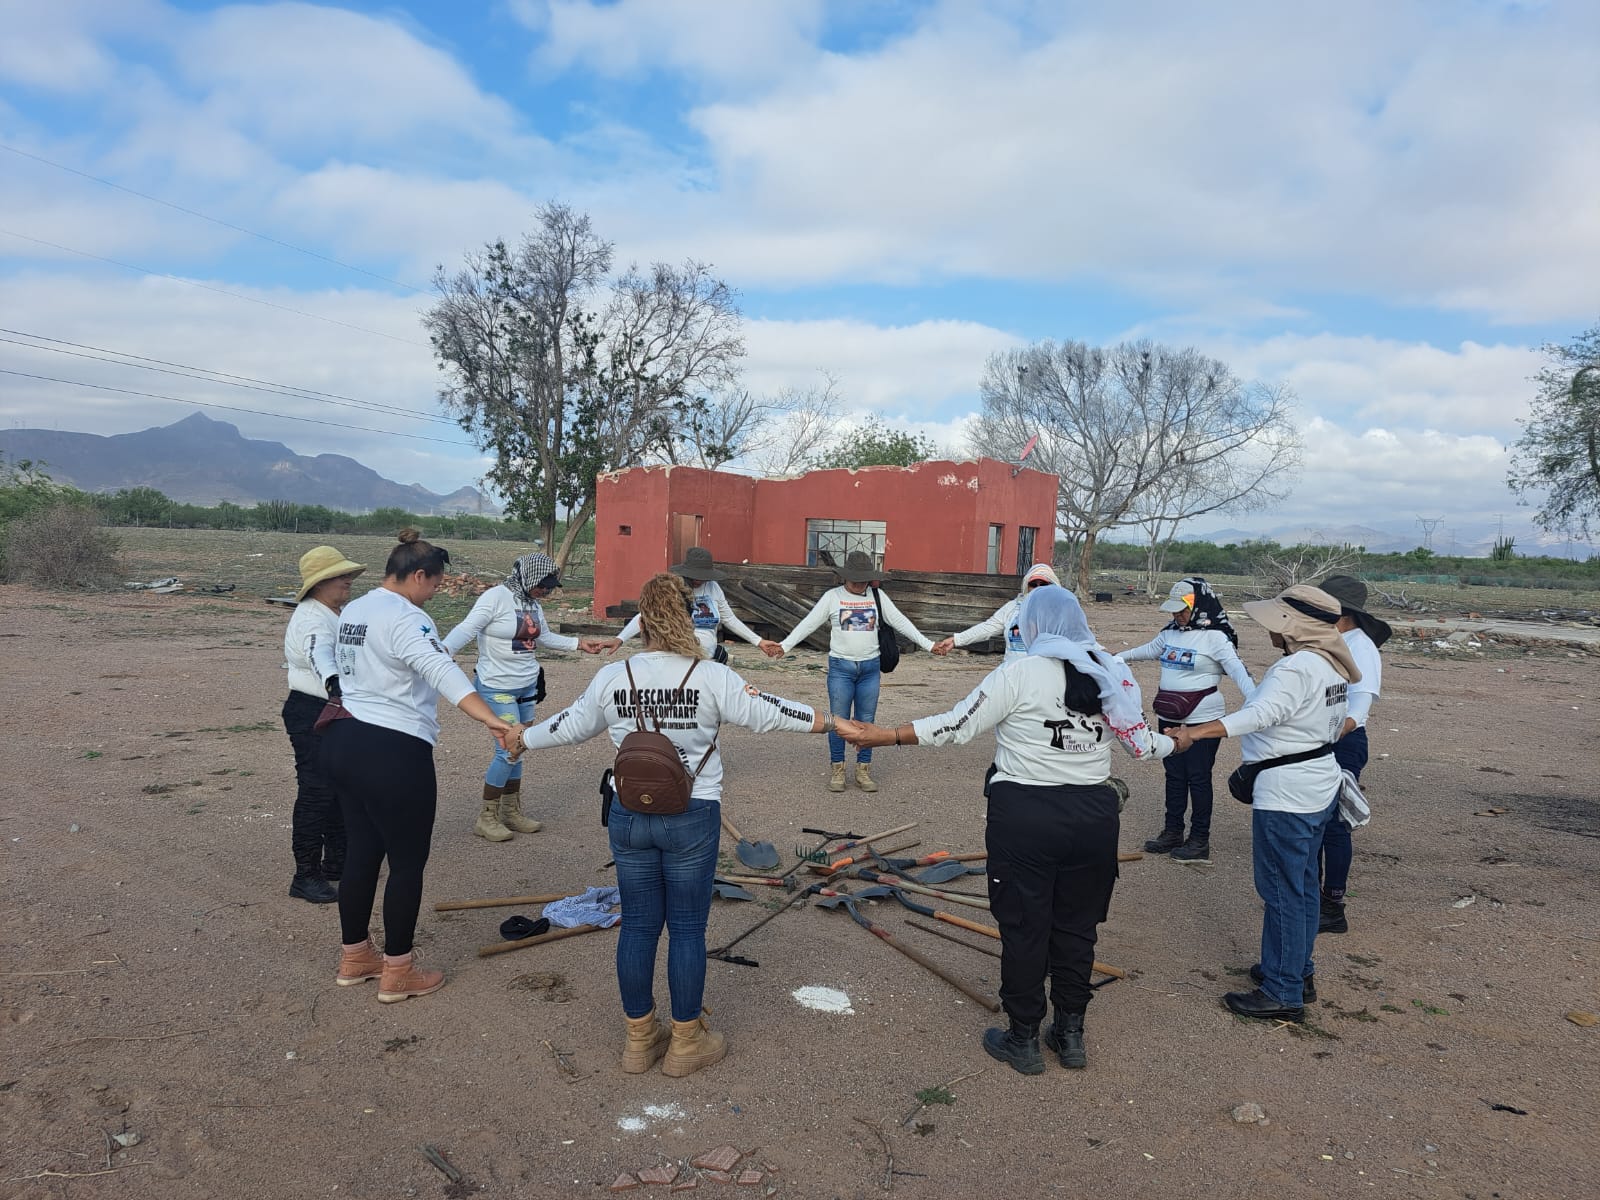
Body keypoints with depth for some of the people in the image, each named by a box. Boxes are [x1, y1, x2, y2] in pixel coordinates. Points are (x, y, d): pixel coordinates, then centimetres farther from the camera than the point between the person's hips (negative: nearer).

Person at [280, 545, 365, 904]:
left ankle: (336, 861, 31)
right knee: (315, 792, -6)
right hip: (311, 715, -10)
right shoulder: (313, 620, -22)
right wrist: (334, 685, -61)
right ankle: (306, 876, 3)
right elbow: (320, 656, -44)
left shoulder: (336, 614, 10)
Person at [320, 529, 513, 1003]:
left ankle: (355, 958, 32)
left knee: (361, 853, 19)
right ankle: (398, 974, 14)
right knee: (407, 862, 4)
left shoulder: (352, 612, 12)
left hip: (344, 742, 10)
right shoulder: (405, 618, -18)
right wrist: (491, 719, -46)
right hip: (393, 753, -10)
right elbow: (443, 671, -34)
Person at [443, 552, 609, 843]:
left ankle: (511, 812, 25)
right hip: (497, 688, -7)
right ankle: (486, 818, 7)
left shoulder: (533, 604, 7)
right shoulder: (496, 597, -16)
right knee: (508, 750, -9)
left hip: (527, 687, 8)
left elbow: (544, 637, 22)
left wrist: (580, 643, 17)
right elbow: (467, 629, -24)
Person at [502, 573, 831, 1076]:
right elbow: (764, 711, -9)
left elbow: (573, 724, 13)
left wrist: (524, 738, 32)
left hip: (629, 816, 3)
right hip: (692, 817, -3)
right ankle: (686, 1042, 22)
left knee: (638, 926, 14)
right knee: (687, 930, 9)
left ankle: (640, 1039, 27)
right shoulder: (711, 677, -12)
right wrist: (830, 722, 2)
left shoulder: (612, 677, -1)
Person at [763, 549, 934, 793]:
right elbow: (808, 623, -6)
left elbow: (900, 622, 4)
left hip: (870, 668, 2)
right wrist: (784, 645, -17)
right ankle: (838, 770, 15)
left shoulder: (878, 596, 4)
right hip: (841, 667, -2)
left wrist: (929, 645, -1)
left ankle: (863, 770, 18)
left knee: (866, 721, 8)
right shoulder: (832, 596, -2)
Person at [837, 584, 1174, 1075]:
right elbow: (1142, 743, 7)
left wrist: (879, 736, -7)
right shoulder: (1113, 673, 1)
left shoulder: (1018, 675, -12)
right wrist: (1174, 743, 30)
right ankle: (1070, 1034, 30)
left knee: (1023, 927, 9)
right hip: (1094, 816, 5)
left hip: (1025, 817, -4)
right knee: (1076, 926, 18)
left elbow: (956, 727, -13)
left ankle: (1023, 1040, 21)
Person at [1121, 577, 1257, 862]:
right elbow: (1149, 650, 26)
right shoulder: (1171, 631, 7)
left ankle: (1200, 840, 13)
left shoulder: (1215, 637, -14)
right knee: (1174, 775, 14)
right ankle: (1172, 832, 26)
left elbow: (1238, 671, -23)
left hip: (1202, 720, -7)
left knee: (1198, 777, 1)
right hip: (1170, 718, 7)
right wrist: (1119, 658, 35)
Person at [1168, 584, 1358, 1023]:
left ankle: (1282, 993, 5)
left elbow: (1260, 714, -39)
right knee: (1302, 885, 19)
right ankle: (1298, 971, 32)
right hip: (1320, 786, 10)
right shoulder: (1331, 666, 10)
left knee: (1281, 891, -3)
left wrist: (1197, 731, -50)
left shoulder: (1295, 668, -22)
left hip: (1285, 795, -10)